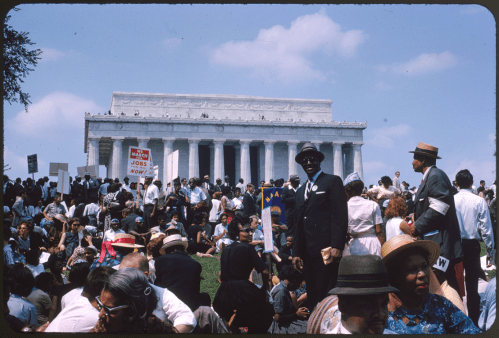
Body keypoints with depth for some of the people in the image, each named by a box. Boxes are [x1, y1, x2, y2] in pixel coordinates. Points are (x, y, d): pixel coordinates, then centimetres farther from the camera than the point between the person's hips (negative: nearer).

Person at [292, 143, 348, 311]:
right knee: (311, 295, 6)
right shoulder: (300, 191, 23)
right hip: (307, 251, 7)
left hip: (326, 249, -7)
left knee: (326, 295, -9)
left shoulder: (332, 181, 2)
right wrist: (296, 253, 13)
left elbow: (340, 215, -8)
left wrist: (337, 246, -17)